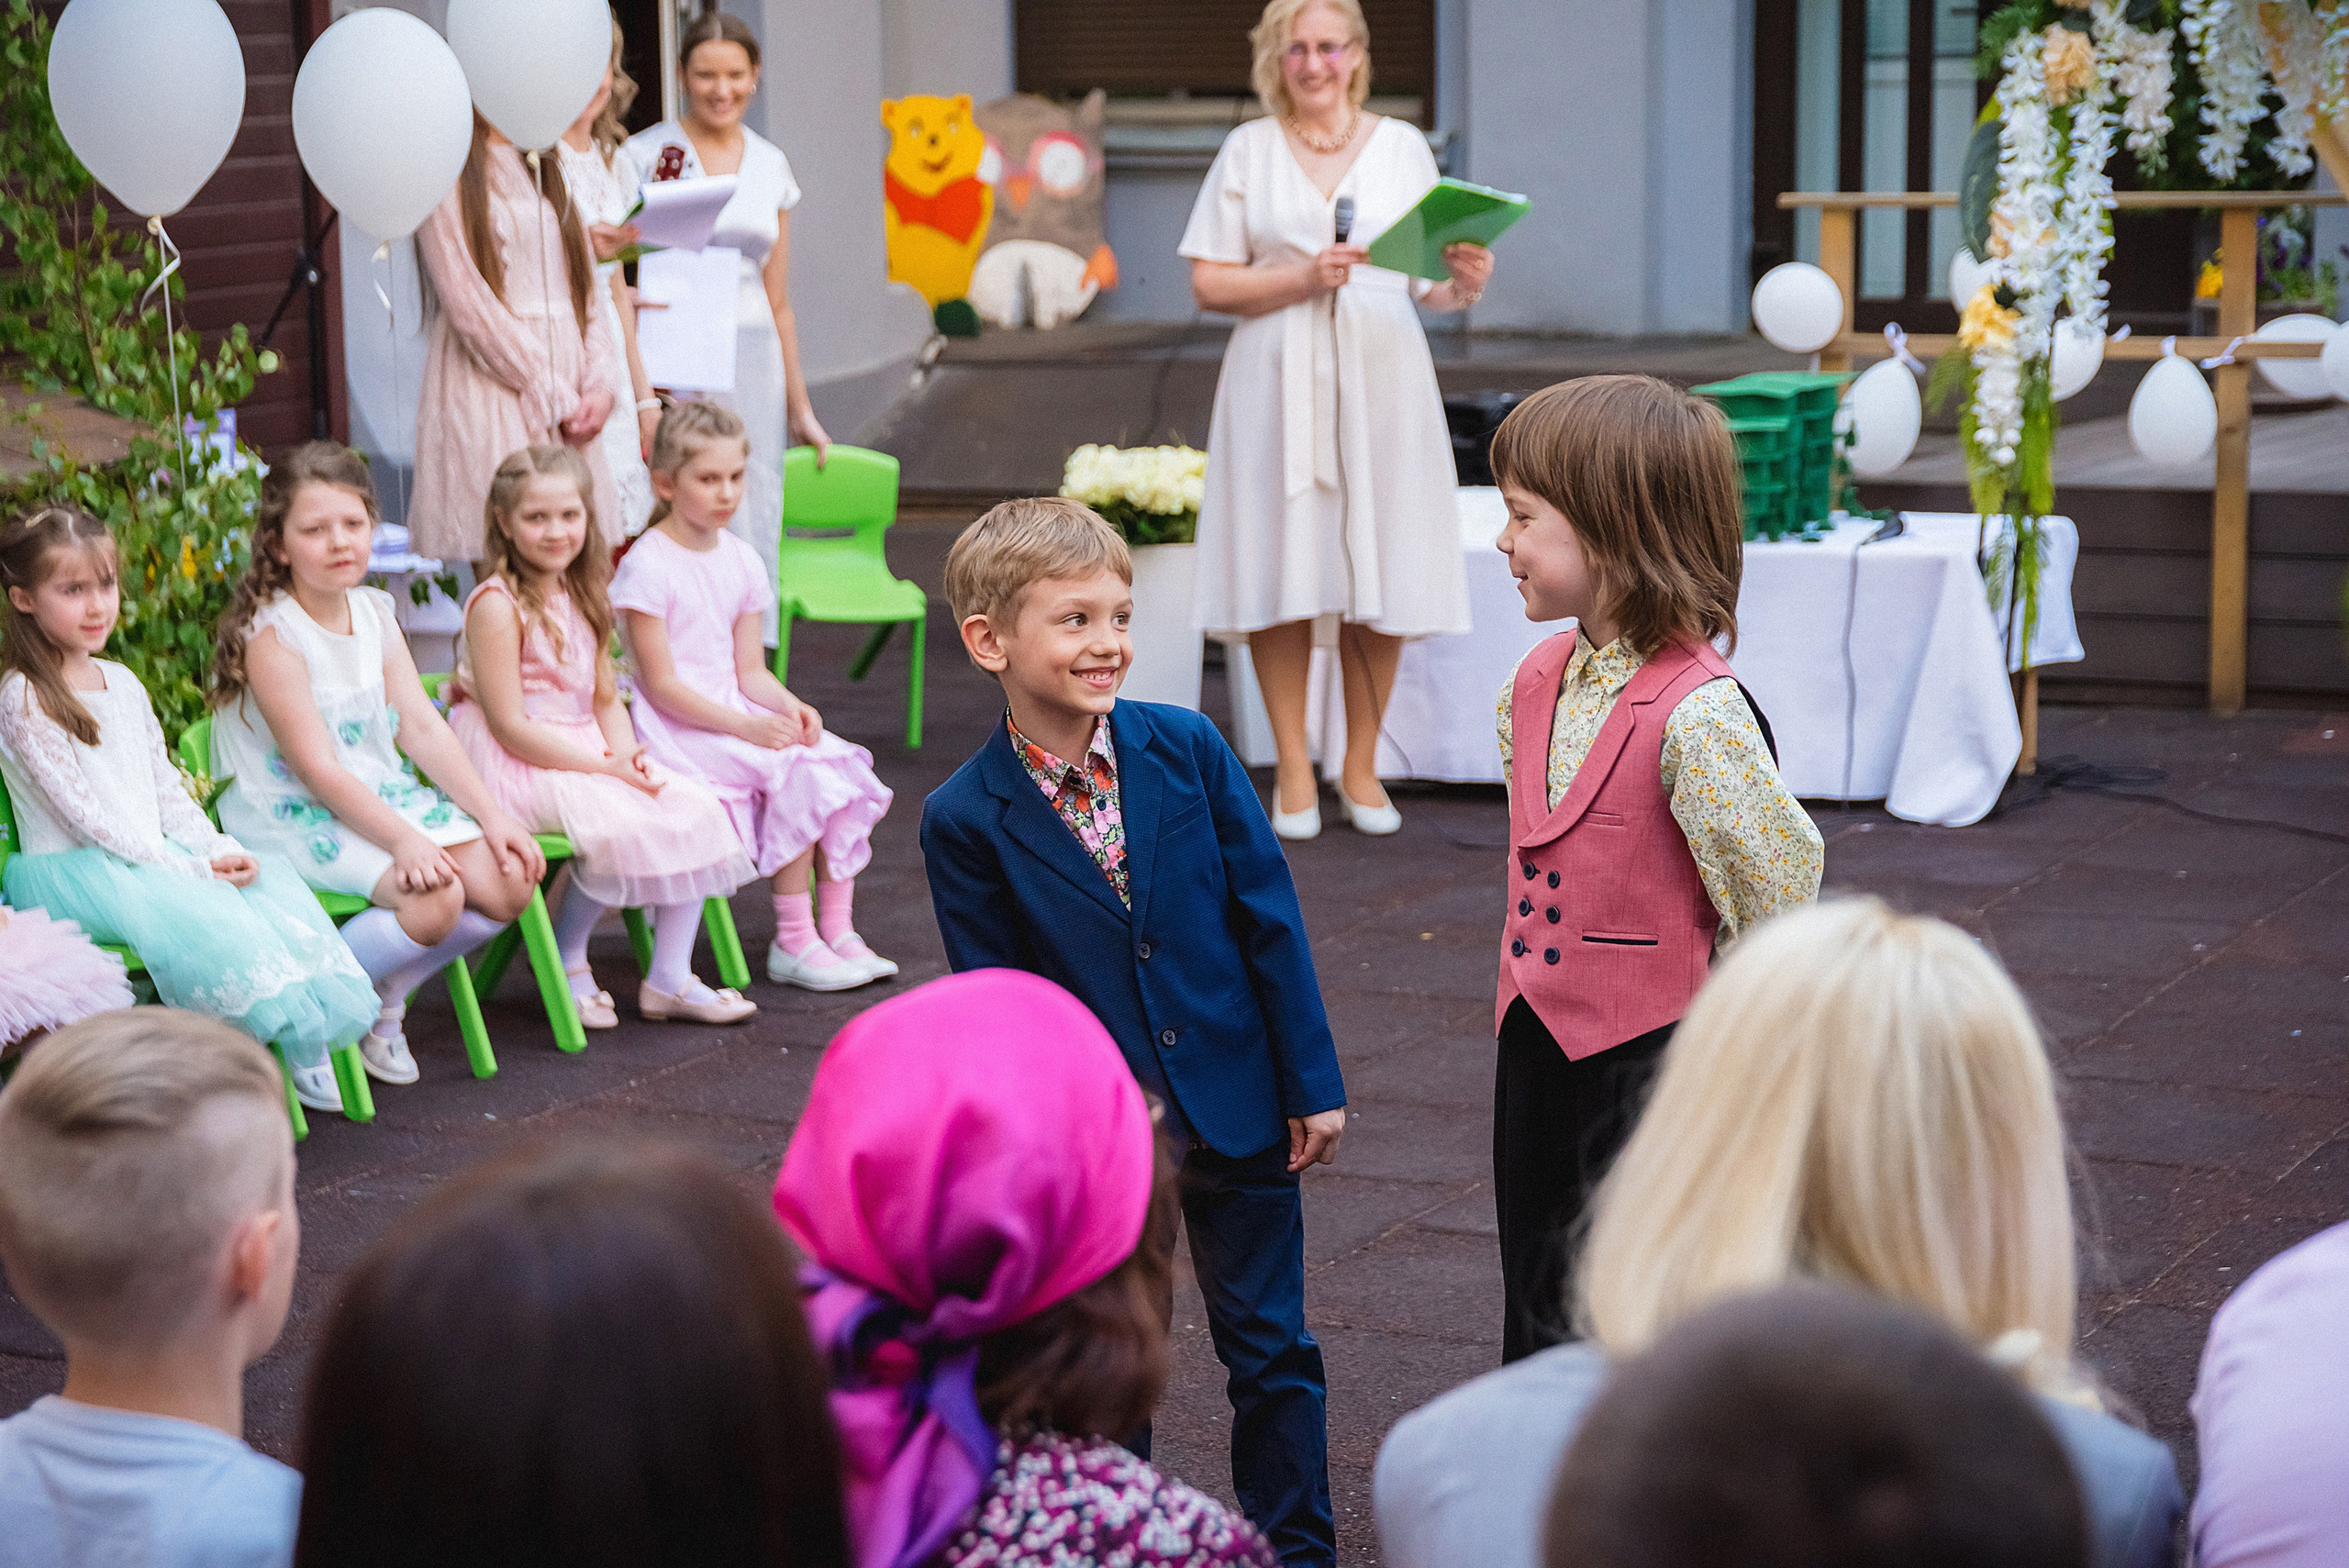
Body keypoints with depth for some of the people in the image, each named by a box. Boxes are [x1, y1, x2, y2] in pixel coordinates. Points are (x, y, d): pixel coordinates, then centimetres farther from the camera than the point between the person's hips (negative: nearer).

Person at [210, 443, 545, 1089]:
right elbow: (317, 768, -21)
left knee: (510, 881, -9)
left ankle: (383, 1000, 9)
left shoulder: (374, 612, 8)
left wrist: (493, 815, -3)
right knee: (434, 897, -29)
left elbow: (422, 727, 7)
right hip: (295, 816, -8)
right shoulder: (271, 635, -16)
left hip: (383, 794, 8)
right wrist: (403, 840, -30)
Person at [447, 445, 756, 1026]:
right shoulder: (496, 606, -14)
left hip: (587, 753, 8)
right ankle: (567, 962, -6)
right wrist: (605, 768, -19)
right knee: (619, 826, -30)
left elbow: (607, 698, 15)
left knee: (696, 811, -9)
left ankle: (669, 978, -3)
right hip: (514, 764, -8)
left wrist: (629, 755, -7)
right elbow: (511, 727, -18)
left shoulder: (581, 598, 12)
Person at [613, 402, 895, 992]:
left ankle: (837, 931, -10)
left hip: (734, 713, 7)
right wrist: (746, 727, -24)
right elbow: (661, 685, -15)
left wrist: (790, 706, -11)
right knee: (797, 777, -25)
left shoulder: (741, 561, 11)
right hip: (676, 728, -7)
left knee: (840, 765, -14)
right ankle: (792, 943, -17)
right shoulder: (647, 565, -11)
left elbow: (750, 671, 12)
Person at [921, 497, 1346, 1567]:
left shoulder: (1189, 749, -7)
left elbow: (1270, 917, -3)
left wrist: (1313, 1081, -3)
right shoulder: (965, 820, -11)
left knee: (1270, 1349, 11)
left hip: (1237, 1106, 1)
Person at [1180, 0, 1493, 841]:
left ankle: (1361, 766, 12)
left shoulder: (1402, 146, 10)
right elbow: (1208, 283, 1)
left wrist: (1462, 285, -13)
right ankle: (1293, 769, 9)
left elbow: (1427, 283, 9)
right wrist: (1303, 278, -13)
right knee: (1281, 570, -2)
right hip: (1276, 383, -1)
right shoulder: (1247, 149, 7)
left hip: (1380, 379, 1)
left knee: (1379, 574, 0)